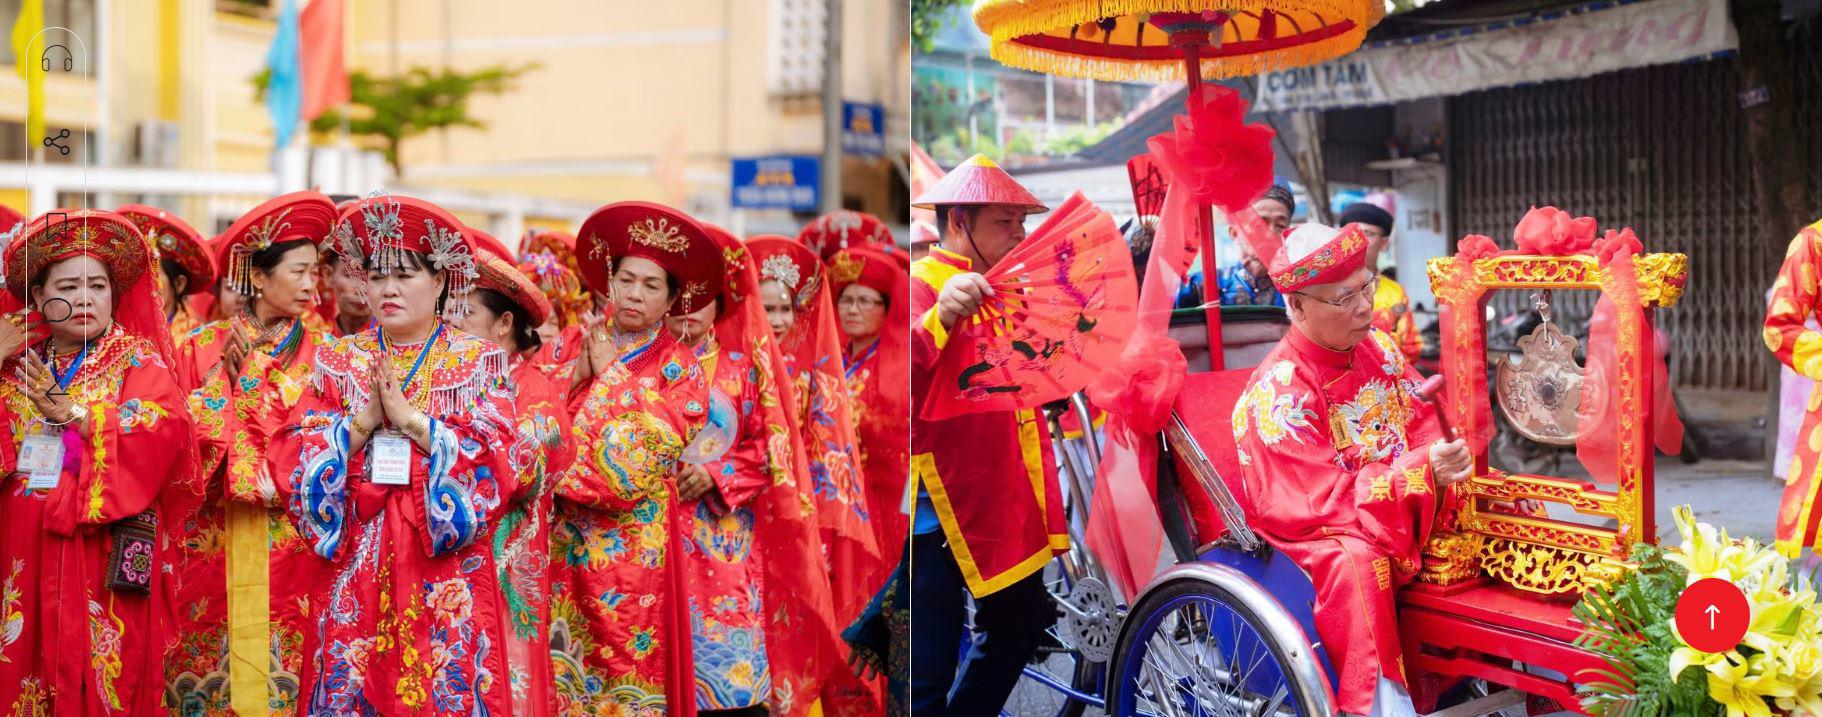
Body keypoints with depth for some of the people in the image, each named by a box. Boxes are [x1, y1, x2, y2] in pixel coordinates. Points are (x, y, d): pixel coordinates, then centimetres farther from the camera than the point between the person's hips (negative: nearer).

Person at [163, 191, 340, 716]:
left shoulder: (322, 353, 6)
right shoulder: (204, 347, 5)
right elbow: (182, 437, -1)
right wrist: (250, 475, -11)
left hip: (291, 540, 0)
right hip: (215, 538, 0)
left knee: (286, 669, -1)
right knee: (212, 656, 2)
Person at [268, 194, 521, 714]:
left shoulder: (477, 361, 3)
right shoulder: (339, 360, 10)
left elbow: (494, 461, -9)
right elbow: (292, 460, 1)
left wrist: (411, 418, -14)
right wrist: (365, 419, -12)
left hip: (445, 574, -2)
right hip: (353, 568, 2)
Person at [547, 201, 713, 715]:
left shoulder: (678, 366, -1)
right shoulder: (585, 345, 9)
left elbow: (651, 446, -13)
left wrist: (610, 373, -7)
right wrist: (576, 377, -9)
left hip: (634, 541, -3)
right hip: (571, 536, 3)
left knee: (628, 659, 0)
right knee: (568, 654, 5)